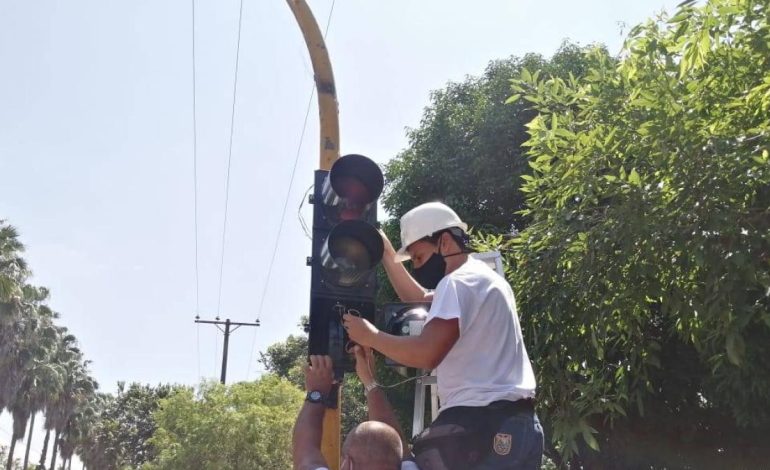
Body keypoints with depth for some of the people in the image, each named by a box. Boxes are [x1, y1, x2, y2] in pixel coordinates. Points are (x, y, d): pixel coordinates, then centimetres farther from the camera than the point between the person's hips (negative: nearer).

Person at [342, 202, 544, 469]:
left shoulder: (459, 282, -10)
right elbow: (419, 298, 34)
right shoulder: (484, 279, 22)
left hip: (481, 423, -10)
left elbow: (426, 354, -19)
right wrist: (387, 253, 32)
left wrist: (370, 337, -6)